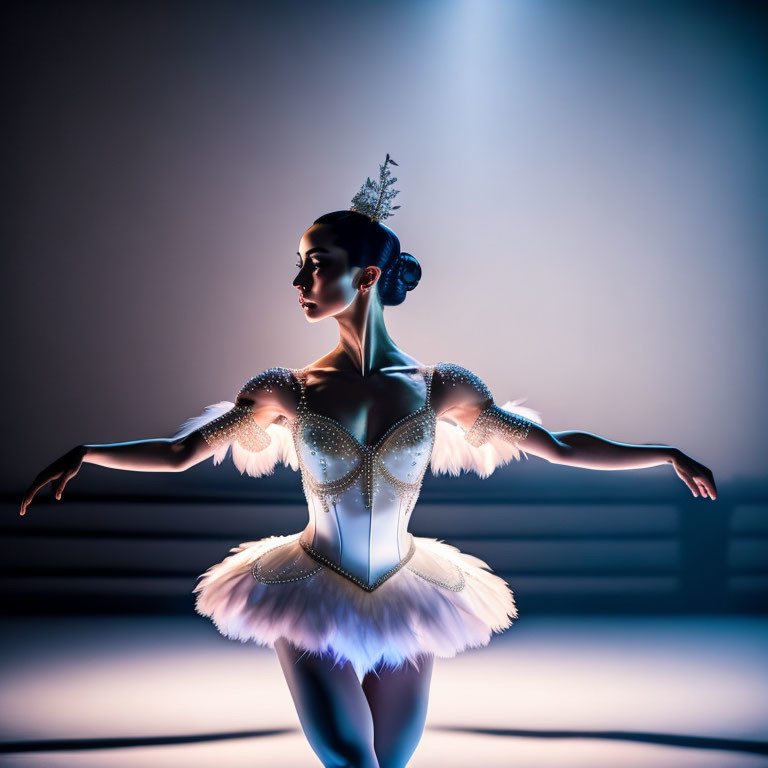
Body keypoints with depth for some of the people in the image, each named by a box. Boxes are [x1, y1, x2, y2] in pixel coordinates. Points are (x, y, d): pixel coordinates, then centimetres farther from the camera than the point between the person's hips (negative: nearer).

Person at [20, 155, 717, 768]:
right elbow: (181, 453, 0)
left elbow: (560, 447, 0)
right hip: (312, 604, -1)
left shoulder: (439, 388, -5)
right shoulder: (289, 391, -5)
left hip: (406, 599, 1)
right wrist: (86, 453, -11)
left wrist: (668, 453, -3)